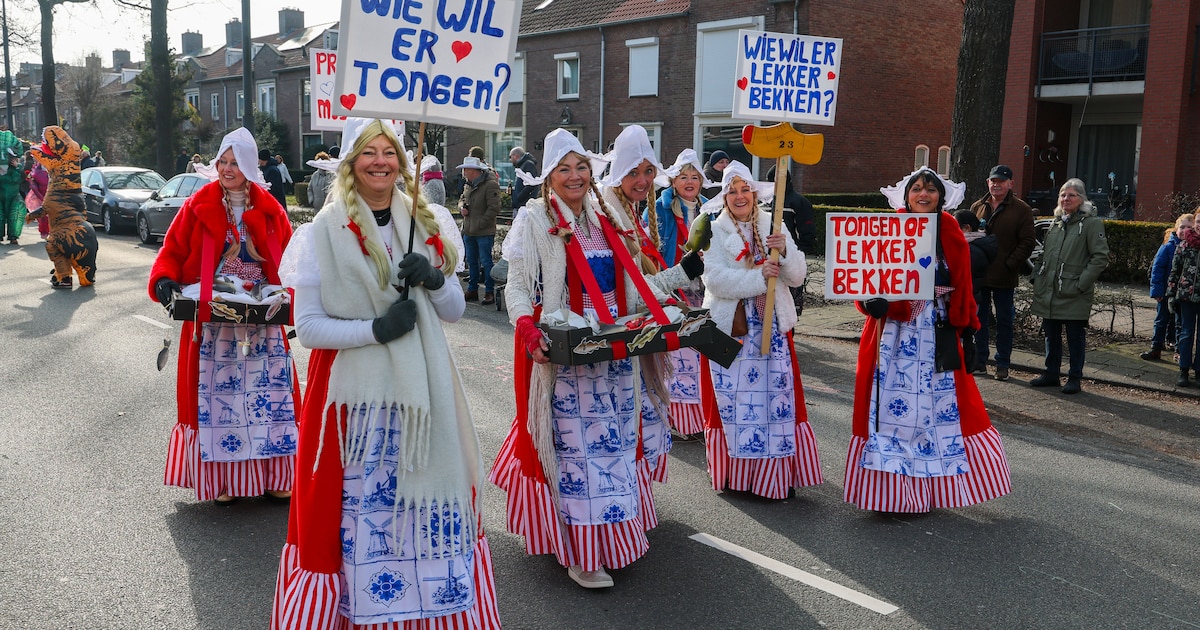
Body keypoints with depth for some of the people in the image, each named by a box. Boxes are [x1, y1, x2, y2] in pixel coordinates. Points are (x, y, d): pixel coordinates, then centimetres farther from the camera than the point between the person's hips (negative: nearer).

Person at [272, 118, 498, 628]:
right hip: (355, 393, -3)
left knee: (429, 502, 7)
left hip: (422, 390, 4)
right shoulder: (324, 232, -3)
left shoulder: (427, 225, 9)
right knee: (358, 507, 0)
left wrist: (433, 280, -9)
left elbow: (455, 310, 11)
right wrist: (375, 329, -19)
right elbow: (307, 326, -6)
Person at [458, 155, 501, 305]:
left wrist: (479, 224, -18)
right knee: (471, 261, 14)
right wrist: (462, 207, 3)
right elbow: (462, 199, 28)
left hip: (485, 232, -8)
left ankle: (489, 292, 3)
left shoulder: (490, 185, -14)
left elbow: (494, 208, -18)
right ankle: (472, 290, 24)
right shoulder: (469, 185, 13)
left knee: (485, 261, -4)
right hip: (469, 231, 8)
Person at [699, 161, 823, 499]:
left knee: (778, 397, 1)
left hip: (772, 326, 2)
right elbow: (715, 278, -15)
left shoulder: (774, 227, 8)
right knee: (731, 398, 2)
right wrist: (758, 277, -22)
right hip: (729, 327, -2)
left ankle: (776, 473, 13)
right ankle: (731, 472, 16)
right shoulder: (715, 231, 0)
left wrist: (785, 251, -17)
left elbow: (798, 276, 1)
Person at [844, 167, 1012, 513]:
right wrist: (871, 301, -26)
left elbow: (962, 289, 7)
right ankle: (891, 490, 9)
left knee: (937, 407, 7)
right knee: (891, 407, 0)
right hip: (894, 336, -2)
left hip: (938, 337, 2)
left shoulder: (951, 236, 4)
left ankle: (927, 488, 20)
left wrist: (967, 332, 4)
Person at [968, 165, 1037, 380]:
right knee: (978, 318, 9)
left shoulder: (1021, 209, -1)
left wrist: (1010, 264, -13)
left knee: (1004, 320, 5)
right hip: (978, 273, 4)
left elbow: (1028, 241, -5)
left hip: (1005, 277, -3)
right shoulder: (977, 207, 10)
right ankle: (979, 361, 19)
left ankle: (1003, 365, 13)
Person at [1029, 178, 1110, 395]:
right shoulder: (1056, 222, 14)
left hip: (1074, 295, -6)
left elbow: (1100, 257, -11)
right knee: (1051, 334, 13)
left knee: (1075, 336, 3)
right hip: (1049, 291, 6)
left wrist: (1082, 283, -16)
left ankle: (1074, 378, 12)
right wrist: (1038, 275, 11)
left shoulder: (1091, 223, -7)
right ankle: (1051, 373, 25)